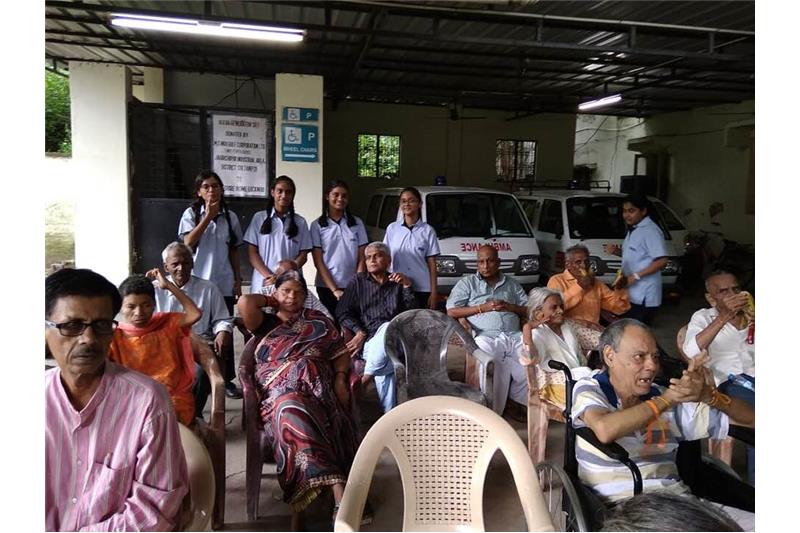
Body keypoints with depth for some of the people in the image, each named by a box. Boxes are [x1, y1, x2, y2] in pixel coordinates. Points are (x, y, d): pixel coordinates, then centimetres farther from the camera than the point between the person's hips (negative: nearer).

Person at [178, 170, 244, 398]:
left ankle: (226, 379, 16)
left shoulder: (230, 217, 7)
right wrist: (208, 216, -17)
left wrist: (238, 280, 9)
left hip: (224, 284, 2)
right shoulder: (191, 213, 0)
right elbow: (188, 242, -14)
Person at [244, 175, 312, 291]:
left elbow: (303, 255, 5)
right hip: (262, 283, 0)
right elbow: (252, 252, 4)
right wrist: (268, 276, -10)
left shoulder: (300, 222, 9)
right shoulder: (259, 218, 8)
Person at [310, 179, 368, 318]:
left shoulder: (357, 223, 6)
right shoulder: (317, 225, 1)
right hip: (327, 287, -1)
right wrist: (334, 289, -10)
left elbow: (362, 259, 5)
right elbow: (318, 262, -2)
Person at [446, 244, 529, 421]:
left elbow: (529, 310, 19)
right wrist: (482, 308, -3)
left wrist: (509, 307, 0)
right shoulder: (467, 283, 15)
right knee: (495, 363, -35)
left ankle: (515, 400, -5)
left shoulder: (512, 283, 25)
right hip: (486, 336, -3)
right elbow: (451, 311, 4)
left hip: (514, 335, 4)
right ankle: (493, 410, -17)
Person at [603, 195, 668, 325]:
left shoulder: (650, 231, -16)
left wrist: (636, 276, -22)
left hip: (644, 297, -10)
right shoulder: (633, 230, 14)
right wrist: (617, 251, 8)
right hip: (632, 294, 10)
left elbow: (661, 261, -22)